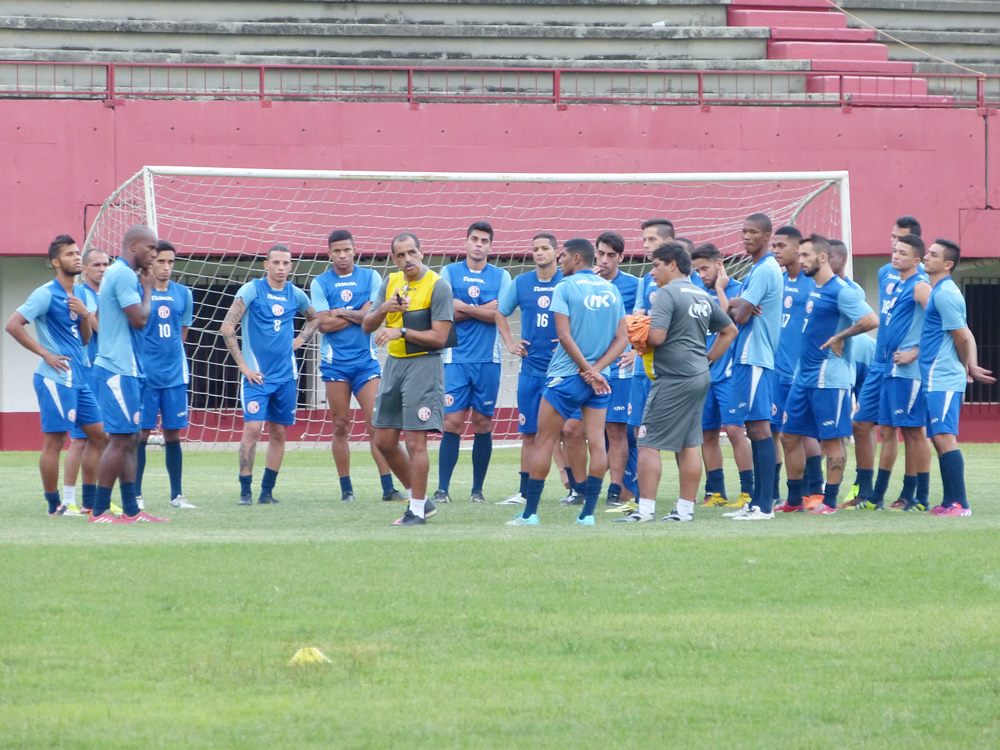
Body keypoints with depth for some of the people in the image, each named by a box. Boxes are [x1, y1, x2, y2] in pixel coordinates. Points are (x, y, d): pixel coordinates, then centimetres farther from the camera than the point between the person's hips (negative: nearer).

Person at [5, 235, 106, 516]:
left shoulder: (76, 296, 15)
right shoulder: (46, 294, -9)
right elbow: (13, 324, -15)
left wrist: (85, 315, -1)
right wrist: (45, 353, -14)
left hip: (79, 378, 9)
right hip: (56, 378, -9)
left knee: (98, 435, 10)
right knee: (54, 440, -4)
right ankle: (54, 505, 2)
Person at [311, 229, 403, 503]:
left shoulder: (370, 277, 7)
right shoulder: (320, 283, 3)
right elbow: (323, 323, -7)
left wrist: (341, 313, -5)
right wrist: (357, 315, -4)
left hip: (365, 360, 0)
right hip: (335, 363, 0)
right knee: (341, 427, 2)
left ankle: (388, 488, -9)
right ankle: (346, 489, 9)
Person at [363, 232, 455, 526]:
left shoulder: (438, 286, -10)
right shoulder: (390, 283, 10)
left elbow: (439, 337, -14)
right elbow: (367, 326, 9)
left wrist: (401, 331, -20)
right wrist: (383, 309, -11)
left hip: (424, 364, -7)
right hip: (393, 364, 7)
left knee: (415, 441, -9)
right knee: (384, 441, 9)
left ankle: (417, 510, -2)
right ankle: (420, 499, 22)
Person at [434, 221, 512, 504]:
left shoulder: (501, 276, 8)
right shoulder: (450, 272, 7)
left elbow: (500, 315, -5)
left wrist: (464, 308, -8)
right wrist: (483, 309, -5)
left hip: (488, 360, 1)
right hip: (456, 359, -1)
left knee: (483, 424, 3)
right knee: (453, 422, -8)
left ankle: (478, 489, 10)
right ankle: (442, 489, -8)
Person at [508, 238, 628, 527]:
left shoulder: (565, 287, -8)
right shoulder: (611, 289, 7)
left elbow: (564, 335, -15)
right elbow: (622, 338, 4)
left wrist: (587, 369, -11)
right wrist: (596, 369, -5)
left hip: (566, 375, -5)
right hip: (598, 377, 5)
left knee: (544, 442, 3)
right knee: (596, 443, 3)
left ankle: (530, 513, 5)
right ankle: (588, 512, 1)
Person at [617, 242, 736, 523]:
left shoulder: (667, 294, -12)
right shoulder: (702, 296, 14)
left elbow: (657, 336, -23)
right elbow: (730, 330, 23)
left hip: (673, 379, -9)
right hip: (700, 378, 9)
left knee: (649, 444, -5)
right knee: (690, 444, 11)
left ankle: (646, 508, -8)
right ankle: (686, 508, 13)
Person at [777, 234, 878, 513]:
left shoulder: (841, 291, -13)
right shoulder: (813, 289, 13)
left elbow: (871, 320, -23)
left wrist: (839, 337, -17)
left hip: (829, 377, -9)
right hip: (804, 375, 9)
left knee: (831, 439, -2)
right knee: (789, 435, 11)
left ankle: (830, 501, 4)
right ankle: (794, 500, 19)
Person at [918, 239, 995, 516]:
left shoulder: (945, 294, -14)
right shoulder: (938, 291, 16)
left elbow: (961, 337, -12)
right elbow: (966, 336, 19)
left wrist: (966, 369, 3)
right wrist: (970, 368, 11)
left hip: (943, 379, -10)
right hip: (936, 379, 10)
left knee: (944, 438, -13)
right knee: (940, 439, 11)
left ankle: (959, 503, -15)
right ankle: (951, 502, 14)